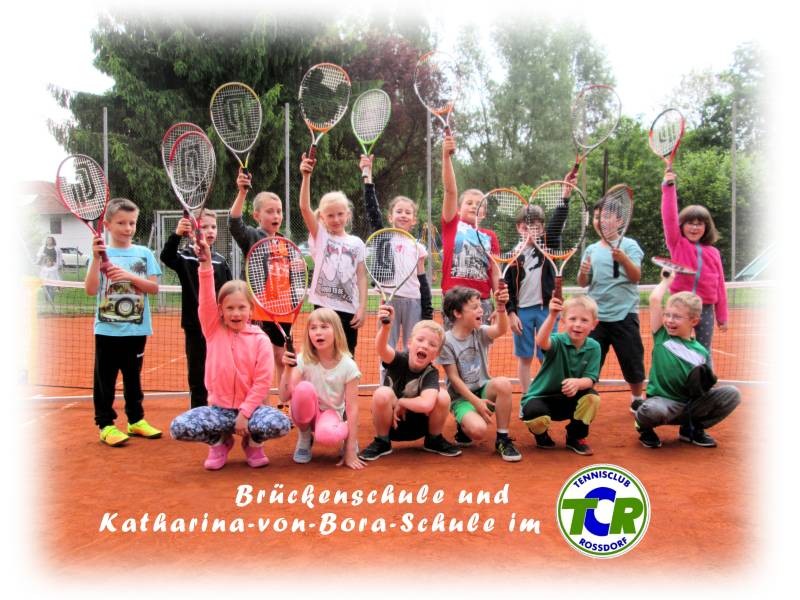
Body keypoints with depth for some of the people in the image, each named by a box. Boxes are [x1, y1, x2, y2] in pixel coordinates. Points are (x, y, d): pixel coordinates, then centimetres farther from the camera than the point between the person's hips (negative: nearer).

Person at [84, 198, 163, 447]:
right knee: (105, 379, 4)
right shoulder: (101, 253, -1)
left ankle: (136, 420, 26)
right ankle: (105, 424, 15)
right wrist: (96, 259, -19)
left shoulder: (144, 253, 3)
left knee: (133, 377, 14)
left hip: (136, 329, 2)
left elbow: (154, 287, -3)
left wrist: (130, 276, -17)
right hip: (107, 329, -2)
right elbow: (91, 290, -10)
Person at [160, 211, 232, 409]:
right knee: (197, 376, 8)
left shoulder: (221, 261, 5)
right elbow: (166, 257, -26)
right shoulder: (185, 257, -3)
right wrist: (176, 235, -43)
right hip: (195, 328, -2)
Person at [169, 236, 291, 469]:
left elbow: (262, 382, -7)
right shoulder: (214, 330, 4)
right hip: (218, 407, 1)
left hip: (249, 407, -1)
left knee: (280, 424, -30)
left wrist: (244, 413, -14)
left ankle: (253, 442, 7)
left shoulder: (260, 340, -3)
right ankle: (219, 442, 9)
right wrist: (206, 264, -25)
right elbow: (206, 301, -13)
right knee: (178, 427, -24)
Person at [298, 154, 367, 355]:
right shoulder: (320, 237, 2)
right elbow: (304, 208, -11)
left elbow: (361, 277, 6)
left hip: (348, 309, 2)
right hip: (324, 306, -2)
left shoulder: (356, 243, 7)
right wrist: (306, 176, -23)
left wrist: (362, 307, -3)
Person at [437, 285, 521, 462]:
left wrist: (501, 307, -40)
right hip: (461, 397, -4)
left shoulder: (480, 332, 0)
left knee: (503, 383, -31)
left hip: (483, 389, 4)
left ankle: (502, 439, -14)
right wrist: (476, 402, -19)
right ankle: (465, 425, 8)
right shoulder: (447, 341, -11)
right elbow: (454, 378, -12)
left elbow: (501, 329, -22)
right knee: (478, 431, -32)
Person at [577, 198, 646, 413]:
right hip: (596, 315, 3)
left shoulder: (629, 245, -2)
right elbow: (583, 283, 10)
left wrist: (624, 260, -33)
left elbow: (636, 276, -14)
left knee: (632, 362, 6)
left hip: (624, 314, -3)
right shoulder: (591, 249, 10)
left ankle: (637, 399, 26)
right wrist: (583, 272, -13)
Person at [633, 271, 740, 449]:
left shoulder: (700, 352, 5)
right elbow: (655, 299, -9)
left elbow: (704, 383, 10)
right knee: (652, 409, -40)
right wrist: (667, 280, 6)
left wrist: (703, 384, -14)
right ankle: (644, 428, 1)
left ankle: (691, 429, 8)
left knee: (731, 394, -14)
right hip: (662, 401, -4)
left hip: (690, 405, 4)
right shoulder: (662, 336, -1)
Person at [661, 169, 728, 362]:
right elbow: (669, 218, -11)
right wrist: (669, 187, -19)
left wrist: (722, 316, 8)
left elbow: (719, 286, 9)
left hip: (705, 309, 2)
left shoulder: (713, 253, 8)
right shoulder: (677, 244, 2)